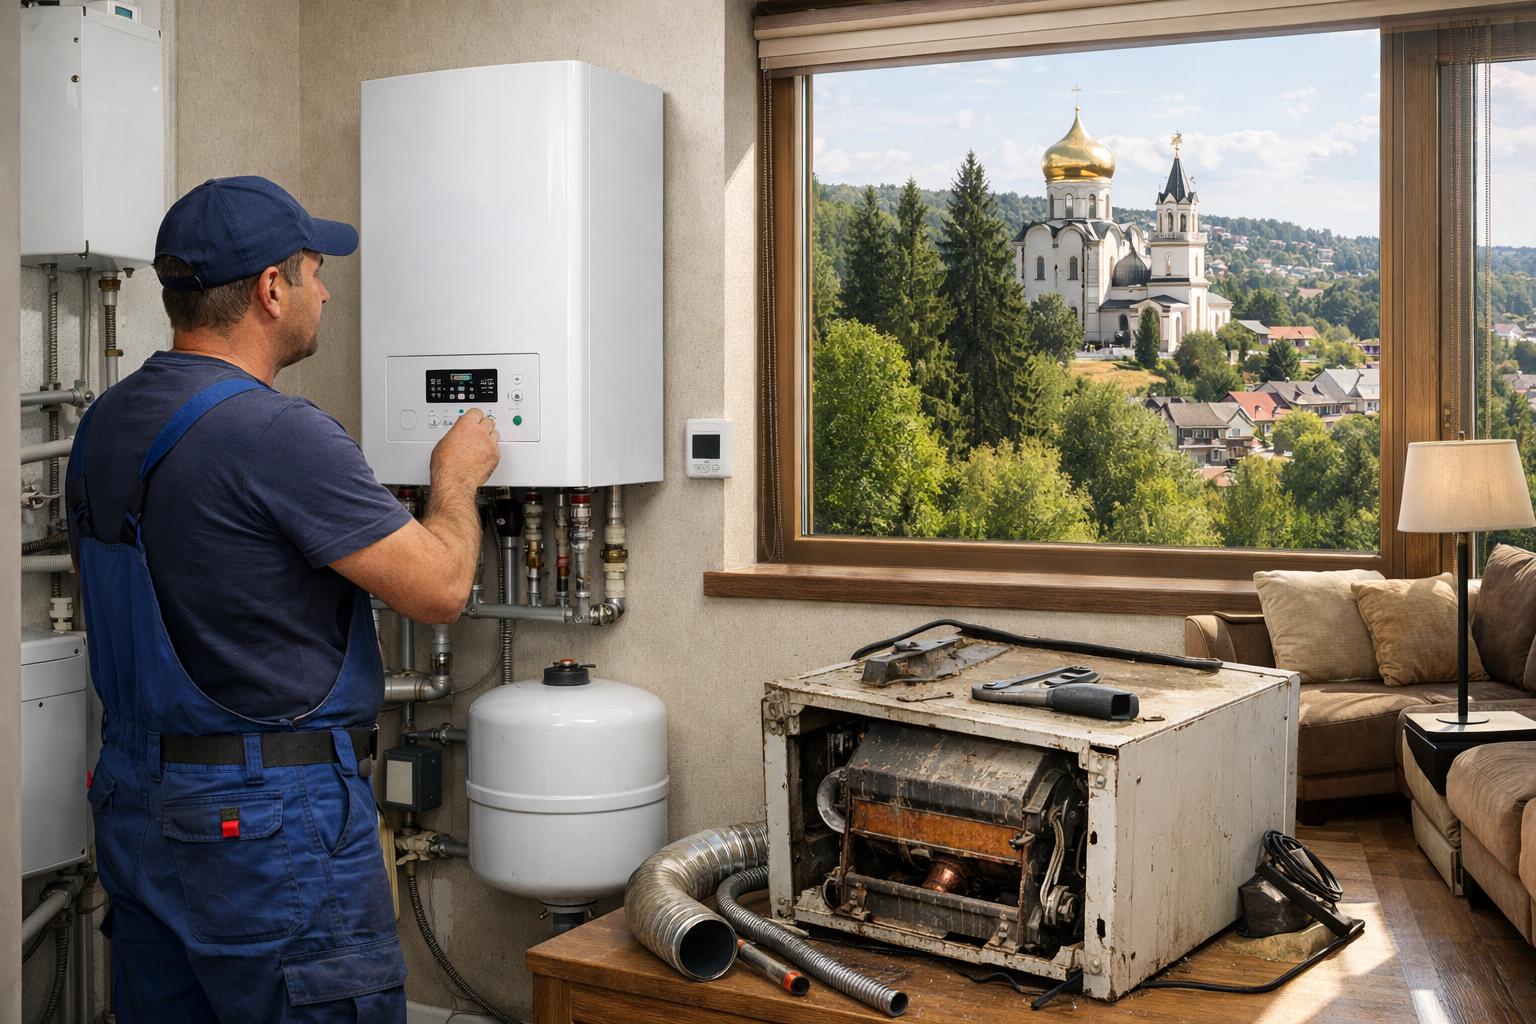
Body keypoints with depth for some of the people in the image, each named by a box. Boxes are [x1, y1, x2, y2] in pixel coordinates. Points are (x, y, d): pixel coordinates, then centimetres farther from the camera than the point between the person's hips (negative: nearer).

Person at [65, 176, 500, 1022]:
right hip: (271, 820, -9)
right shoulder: (278, 434, -20)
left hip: (135, 796, 9)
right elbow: (439, 588, -17)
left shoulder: (103, 424, 7)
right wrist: (457, 476, 0)